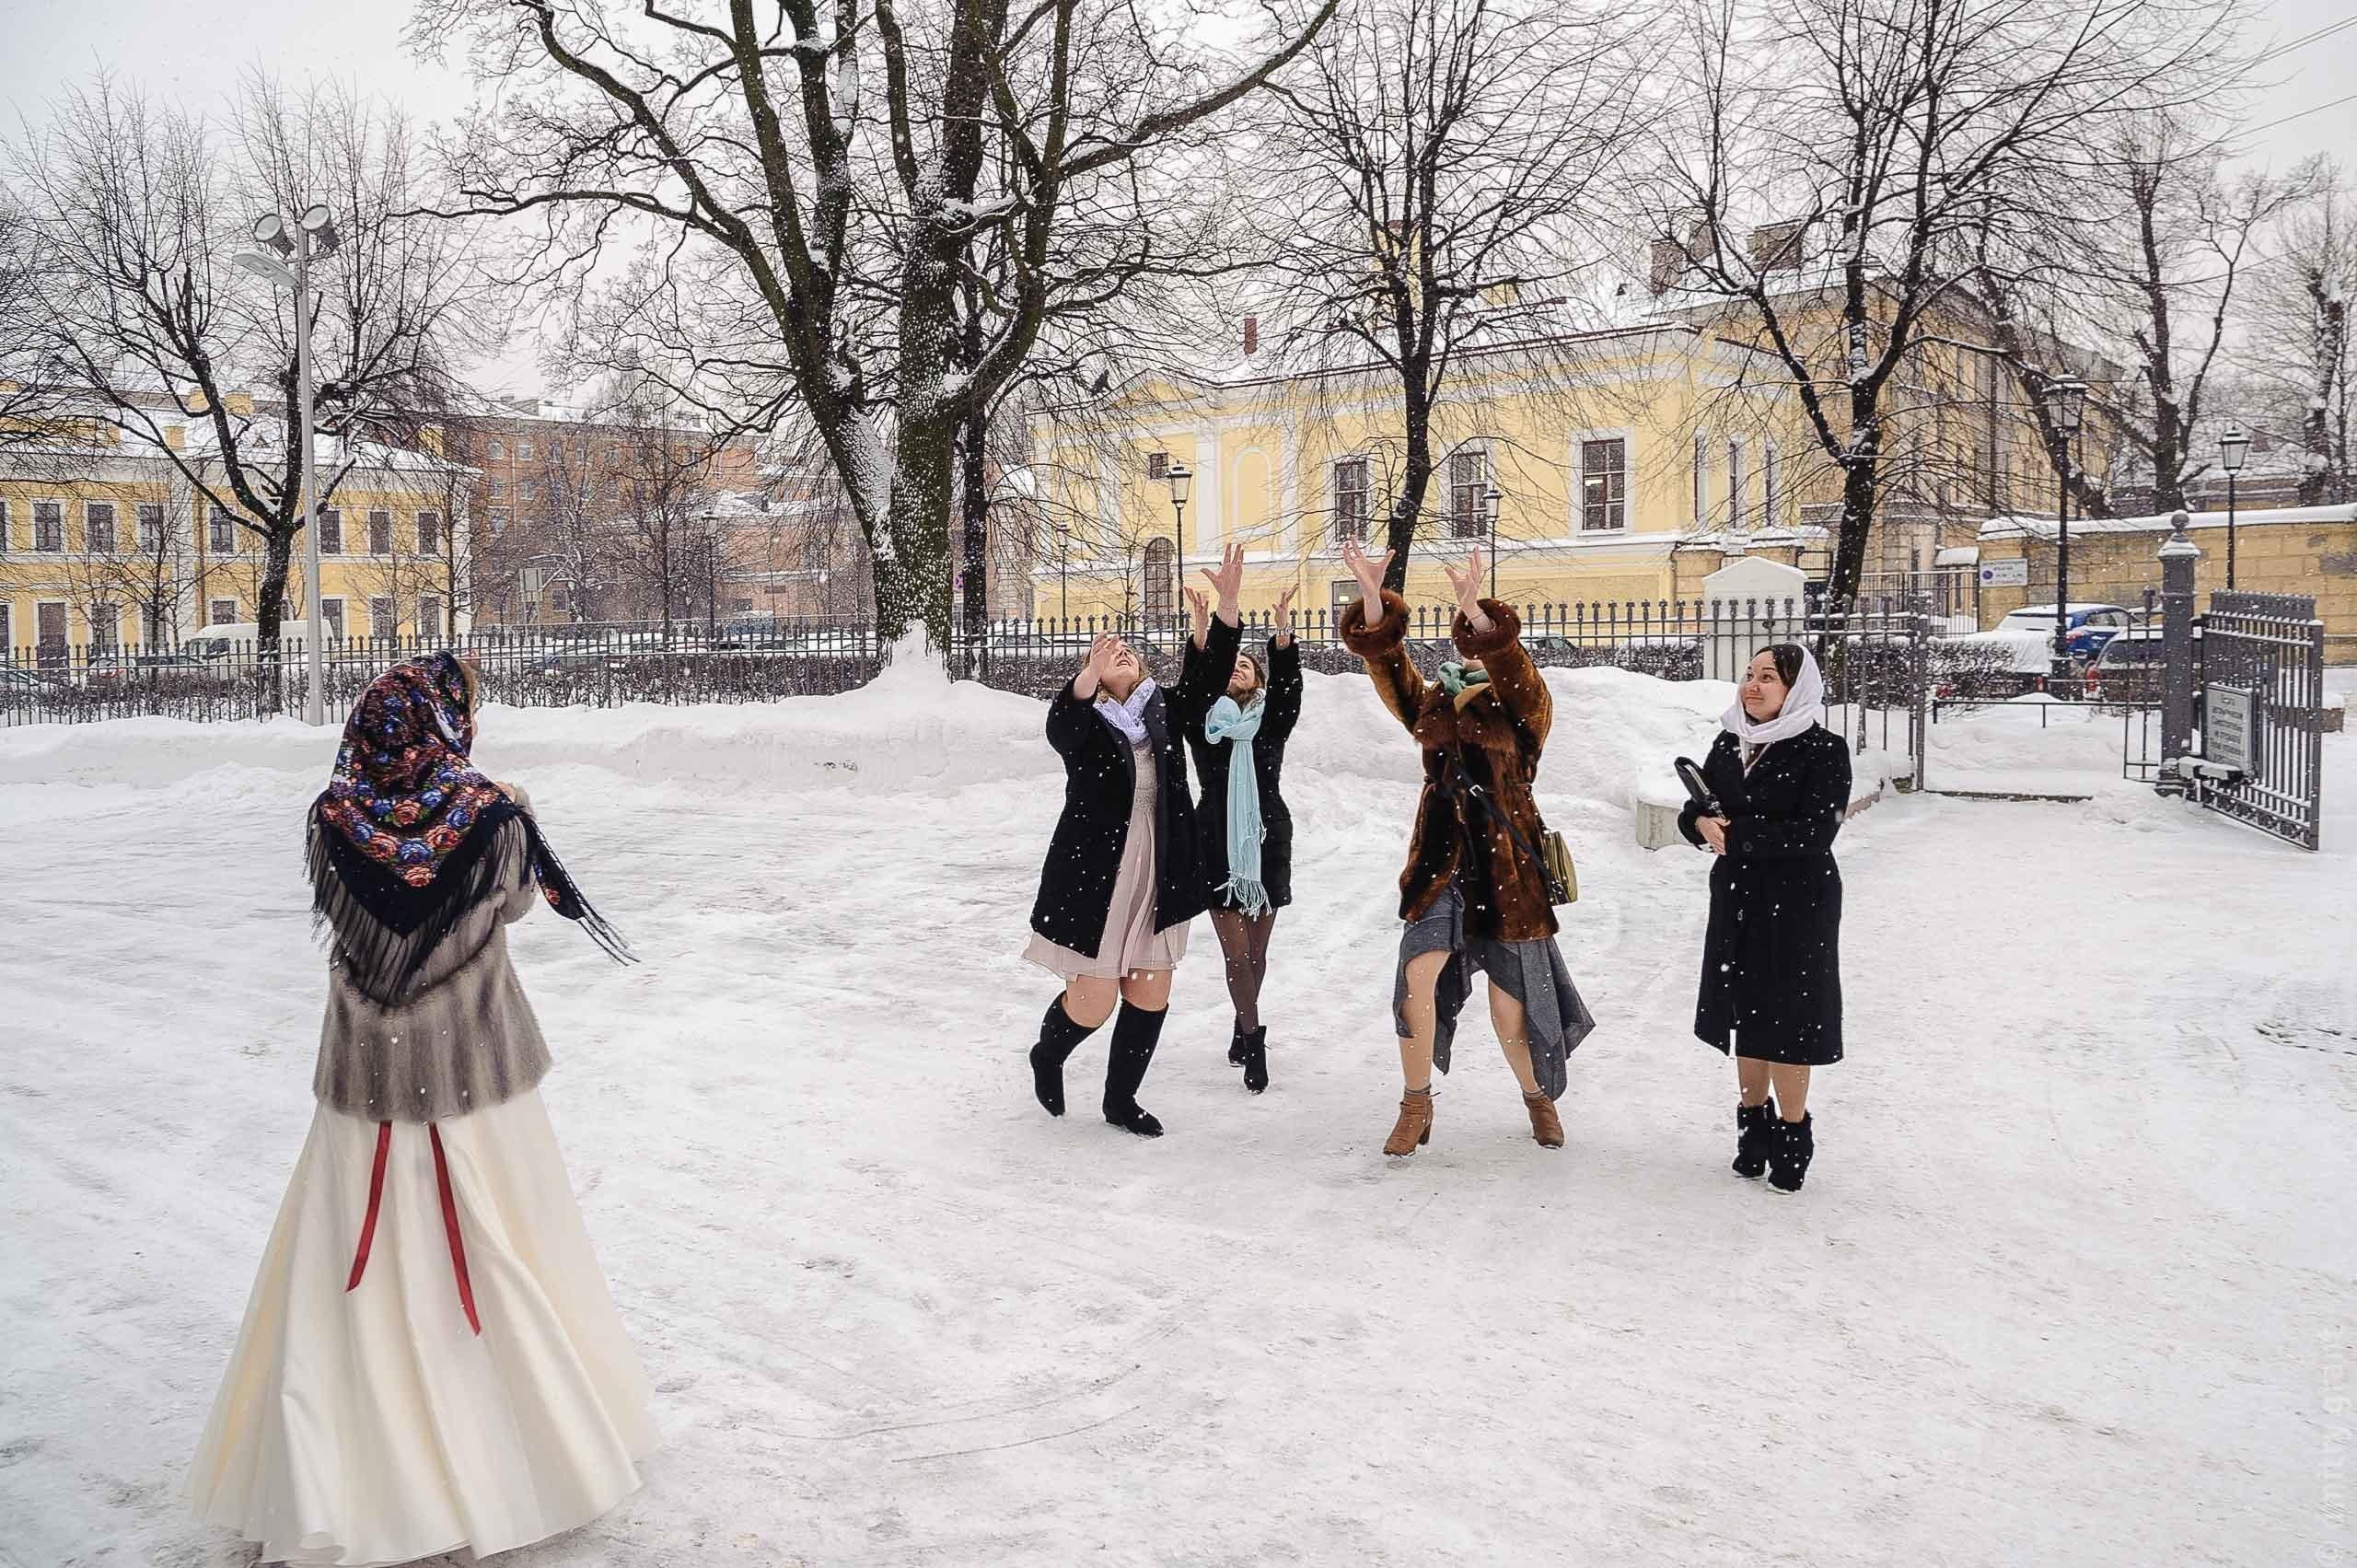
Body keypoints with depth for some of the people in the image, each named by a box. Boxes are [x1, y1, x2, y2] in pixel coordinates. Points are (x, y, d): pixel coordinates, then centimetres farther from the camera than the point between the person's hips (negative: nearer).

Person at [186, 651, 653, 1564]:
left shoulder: (336, 819, -11)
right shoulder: (493, 818, -17)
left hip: (366, 1084, 2)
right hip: (476, 1079, -1)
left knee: (347, 1284, 13)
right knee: (501, 1269, 14)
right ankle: (539, 1453, 30)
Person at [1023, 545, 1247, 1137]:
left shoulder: (1164, 717, 9)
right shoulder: (1082, 723, -4)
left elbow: (1206, 679, -6)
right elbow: (1060, 725, -28)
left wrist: (1228, 604, -19)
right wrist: (1089, 675, -47)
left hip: (1158, 880, 5)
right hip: (1093, 880, -5)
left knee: (1150, 996, 8)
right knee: (1094, 1002, -2)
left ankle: (1121, 1098, 28)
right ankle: (1046, 1057, 31)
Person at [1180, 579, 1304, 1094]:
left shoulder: (1271, 723, 5)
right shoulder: (1202, 724, 3)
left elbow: (1288, 689, -13)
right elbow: (1192, 685, -14)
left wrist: (1284, 636, -28)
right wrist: (1201, 636, -30)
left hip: (1267, 843, 1)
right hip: (1218, 846, -1)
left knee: (1256, 950, 10)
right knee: (1236, 952, -8)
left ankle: (1243, 1026, 31)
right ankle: (1253, 1039, 3)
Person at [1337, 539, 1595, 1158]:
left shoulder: (1524, 707, 0)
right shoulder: (1432, 705, 12)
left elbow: (1514, 669, -22)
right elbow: (1387, 663, 0)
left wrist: (1475, 609, -38)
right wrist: (1372, 597, -16)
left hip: (1506, 866, -3)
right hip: (1441, 861, 3)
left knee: (1512, 1010, 4)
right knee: (1418, 973, -17)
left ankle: (1540, 1097, 33)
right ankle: (1416, 1104, 1)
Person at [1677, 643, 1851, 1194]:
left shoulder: (1823, 750, -10)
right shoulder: (1729, 743, 8)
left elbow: (1815, 832, -19)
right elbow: (1694, 810, 8)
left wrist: (1736, 834, -19)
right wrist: (1702, 824, -16)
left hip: (1798, 904, -5)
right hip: (1736, 897, 6)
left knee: (1786, 1022, -1)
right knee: (1745, 1013, 12)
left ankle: (1792, 1137, 13)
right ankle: (1754, 1126, 28)